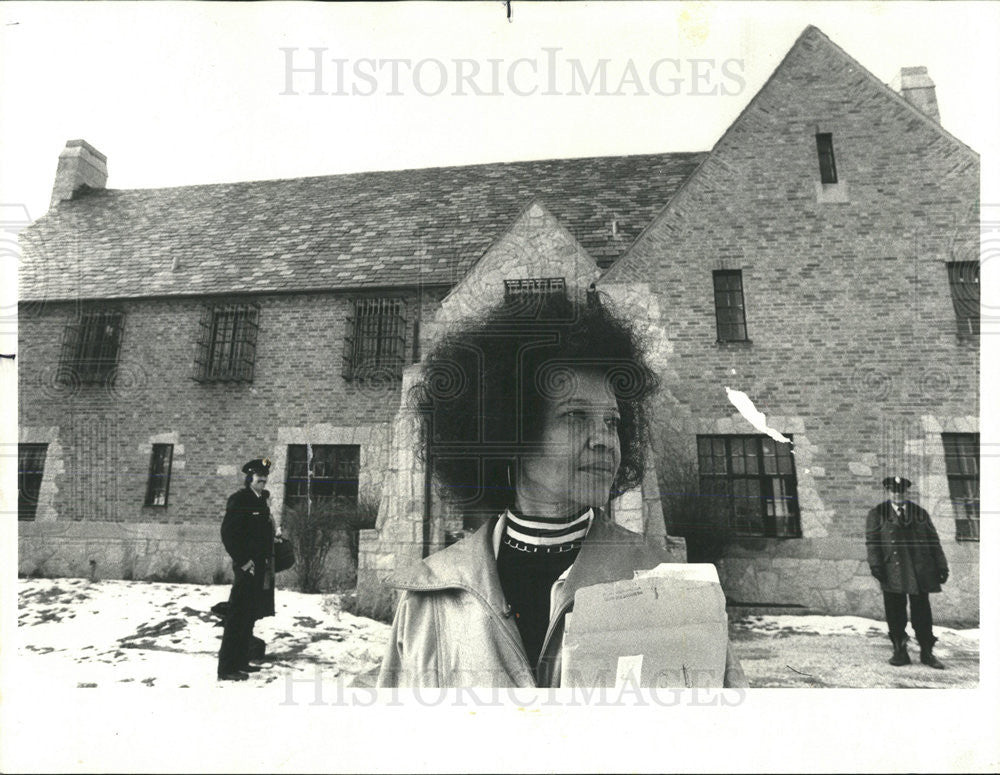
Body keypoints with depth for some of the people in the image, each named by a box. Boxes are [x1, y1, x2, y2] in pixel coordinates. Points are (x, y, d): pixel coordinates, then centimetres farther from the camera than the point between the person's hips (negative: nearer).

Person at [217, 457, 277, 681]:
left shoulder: (261, 501, 15)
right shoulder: (239, 499, -10)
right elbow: (228, 533, -16)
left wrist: (268, 560, 12)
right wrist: (243, 561, -17)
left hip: (261, 569, 8)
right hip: (246, 569, -8)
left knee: (249, 618, 15)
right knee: (238, 618, -4)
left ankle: (241, 662, 25)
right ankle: (227, 668, 4)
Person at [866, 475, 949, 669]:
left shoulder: (920, 513, 14)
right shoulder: (877, 514, 6)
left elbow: (933, 541, 14)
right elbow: (872, 541, -1)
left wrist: (941, 566, 7)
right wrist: (875, 564, -13)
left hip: (919, 571, 2)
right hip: (892, 571, -2)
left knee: (922, 612, 4)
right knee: (895, 615, 1)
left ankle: (927, 653, 16)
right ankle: (899, 652, 11)